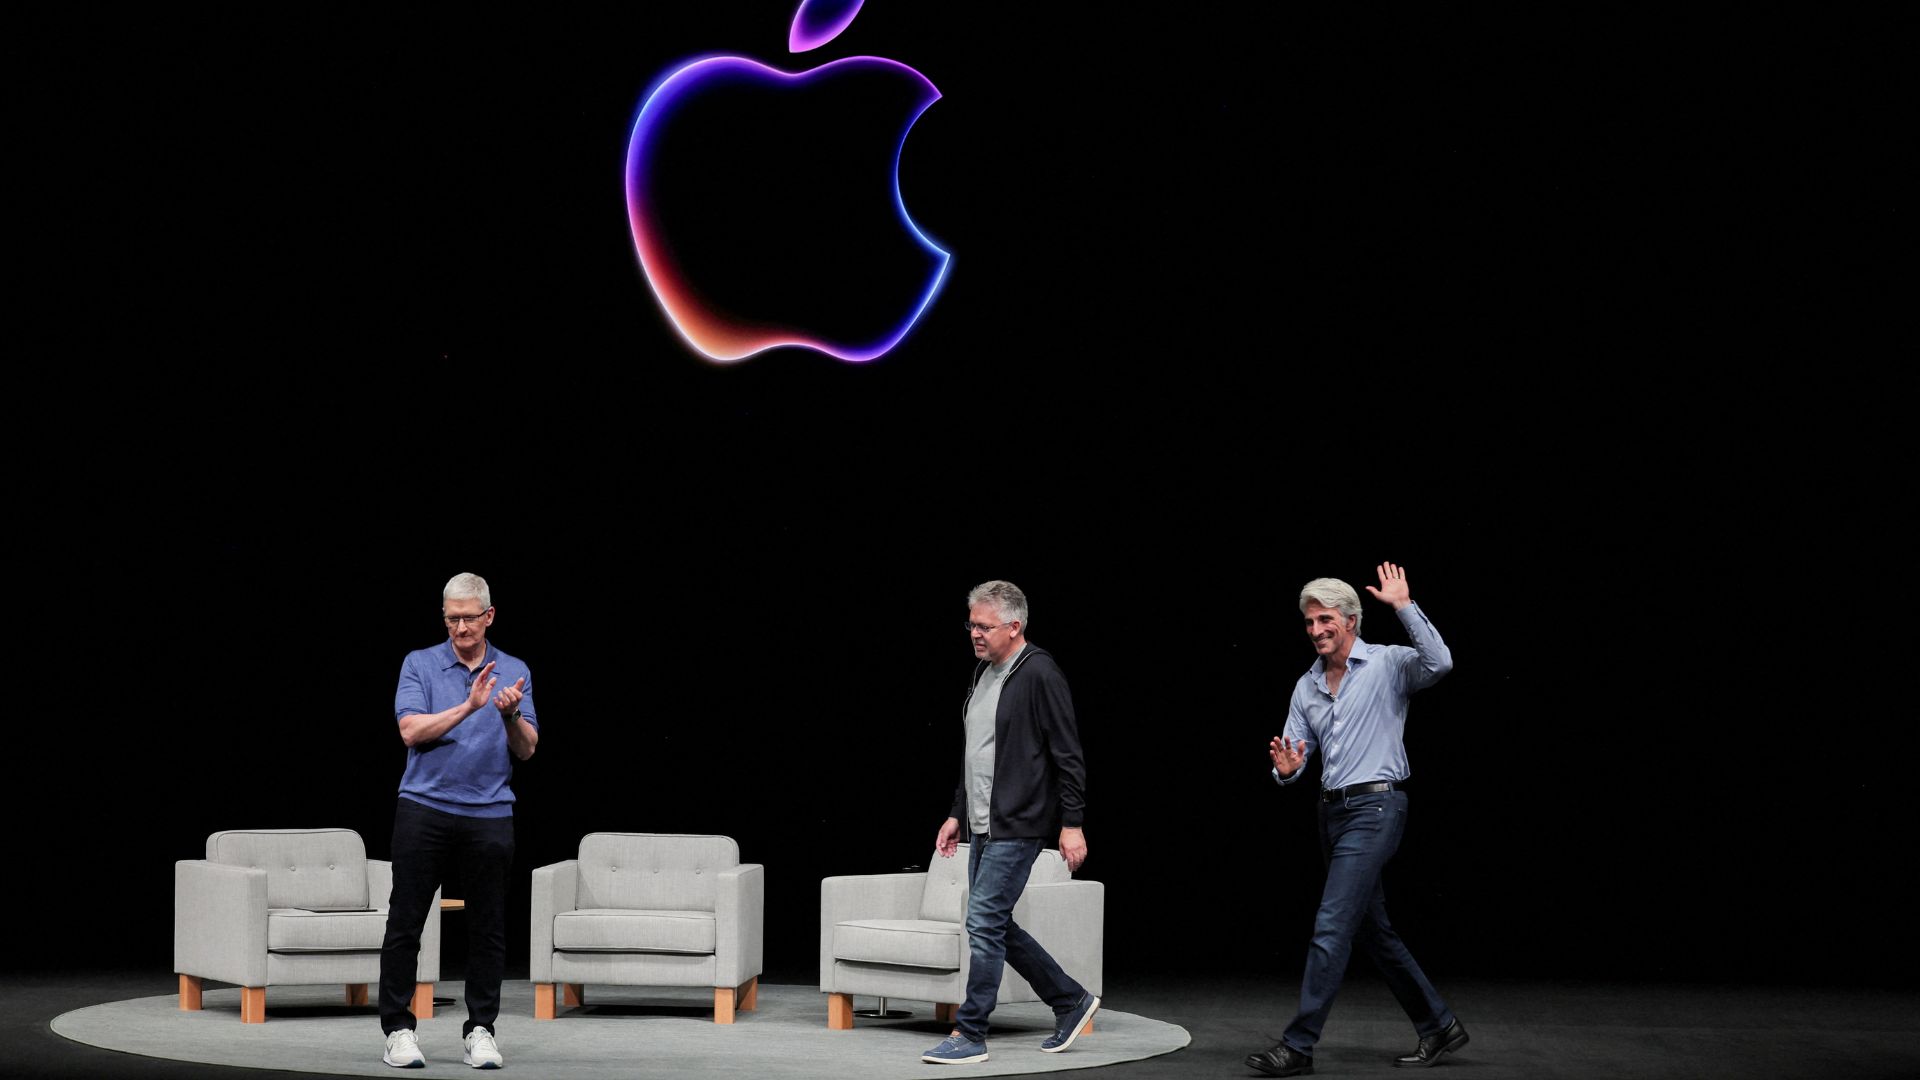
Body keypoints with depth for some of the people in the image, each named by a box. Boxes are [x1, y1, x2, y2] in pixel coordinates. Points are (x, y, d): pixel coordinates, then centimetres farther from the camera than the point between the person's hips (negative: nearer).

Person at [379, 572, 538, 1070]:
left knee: (488, 929, 4)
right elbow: (412, 731, -10)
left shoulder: (514, 672, 9)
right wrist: (470, 706, -19)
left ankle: (480, 1030, 12)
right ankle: (398, 1029, 7)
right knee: (405, 923, -1)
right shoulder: (419, 664, 3)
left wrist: (511, 715, -17)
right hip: (424, 809, -2)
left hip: (489, 814, 2)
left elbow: (527, 749, 4)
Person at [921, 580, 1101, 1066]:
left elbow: (1068, 756, -14)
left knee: (984, 924, -9)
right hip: (984, 826, 9)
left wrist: (1072, 823, -17)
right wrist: (958, 814, 21)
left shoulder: (1040, 675, -13)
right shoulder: (983, 673, 14)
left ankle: (969, 1035, -2)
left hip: (1016, 828, -9)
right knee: (996, 927, 12)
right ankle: (1071, 1002, 24)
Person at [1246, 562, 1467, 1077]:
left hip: (1375, 808, -8)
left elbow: (1439, 663, -26)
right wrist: (1286, 769, -12)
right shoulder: (1306, 687, 13)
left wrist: (1404, 606, -27)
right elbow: (1294, 754, 11)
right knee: (1373, 931, 14)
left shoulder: (1388, 664, -6)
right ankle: (1438, 1025, 27)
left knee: (1331, 926, -13)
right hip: (1332, 811, 8)